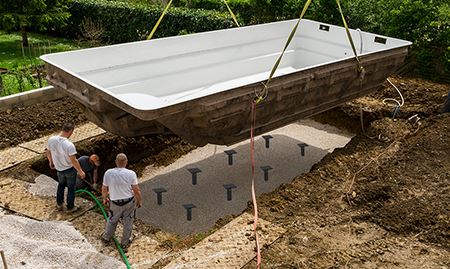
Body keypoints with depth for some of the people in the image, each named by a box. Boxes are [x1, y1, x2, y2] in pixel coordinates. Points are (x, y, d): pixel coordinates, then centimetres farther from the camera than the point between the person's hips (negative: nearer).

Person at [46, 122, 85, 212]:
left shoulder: (51, 140, -15)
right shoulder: (69, 145, -33)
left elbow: (48, 152, 3)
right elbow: (74, 161, -28)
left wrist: (51, 162, 22)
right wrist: (80, 171, -14)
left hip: (59, 169, 5)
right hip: (70, 170, -5)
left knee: (61, 185, 30)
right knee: (71, 188, 16)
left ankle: (59, 204, 43)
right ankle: (70, 207, 30)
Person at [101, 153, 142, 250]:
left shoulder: (108, 173, -14)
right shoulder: (131, 174, -18)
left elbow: (104, 189, -2)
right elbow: (136, 190, -12)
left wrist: (105, 198, 17)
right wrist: (139, 201, 5)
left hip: (115, 203, 1)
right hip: (129, 202, -1)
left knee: (112, 220, 25)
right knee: (128, 222, 17)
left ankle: (106, 238, 41)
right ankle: (125, 243, 28)